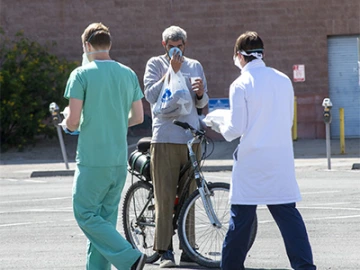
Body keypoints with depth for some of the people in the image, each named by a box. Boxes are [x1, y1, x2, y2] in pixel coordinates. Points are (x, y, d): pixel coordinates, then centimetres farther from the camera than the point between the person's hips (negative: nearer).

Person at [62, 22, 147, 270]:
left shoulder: (82, 75, -9)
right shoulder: (129, 74, 7)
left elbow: (73, 120, -14)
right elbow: (138, 117, 10)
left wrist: (70, 126, 9)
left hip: (92, 159, -6)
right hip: (120, 159, 6)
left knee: (86, 215, -1)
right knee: (105, 217, 13)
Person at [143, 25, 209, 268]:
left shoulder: (195, 66, 15)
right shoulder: (155, 64, 4)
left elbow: (202, 103, 14)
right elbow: (151, 95, -10)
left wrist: (200, 93, -8)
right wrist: (171, 71, -15)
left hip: (191, 138, 4)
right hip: (165, 137, -4)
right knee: (165, 196, -8)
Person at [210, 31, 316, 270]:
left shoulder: (241, 85, -10)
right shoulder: (284, 80, 5)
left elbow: (235, 129, -9)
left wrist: (220, 127, 11)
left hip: (252, 162, -4)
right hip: (282, 160, 4)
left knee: (241, 217, 5)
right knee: (288, 214, 5)